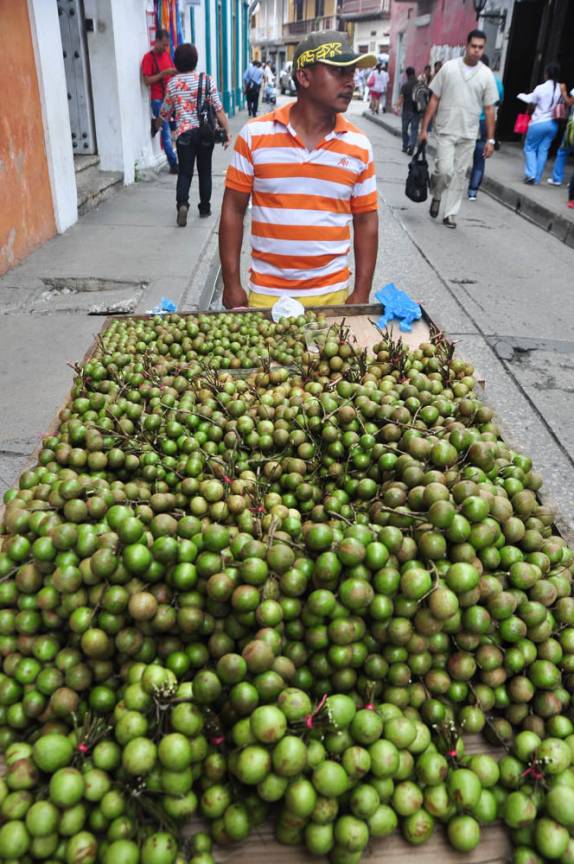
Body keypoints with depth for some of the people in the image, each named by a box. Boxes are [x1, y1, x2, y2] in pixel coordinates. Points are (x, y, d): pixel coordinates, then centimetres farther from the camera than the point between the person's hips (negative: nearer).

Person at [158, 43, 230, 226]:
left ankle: (182, 203, -20)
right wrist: (227, 130, 1)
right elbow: (218, 108, -5)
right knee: (204, 171, 12)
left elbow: (165, 111, 12)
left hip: (184, 133, 0)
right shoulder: (207, 79, -1)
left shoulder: (172, 83, 2)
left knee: (185, 172, 3)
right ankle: (205, 207, 19)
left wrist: (157, 123, 31)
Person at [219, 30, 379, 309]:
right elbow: (233, 210, -2)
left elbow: (366, 220, 4)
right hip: (266, 294, -1)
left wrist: (361, 293, 0)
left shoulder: (359, 145, 1)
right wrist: (231, 284, -5)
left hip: (332, 294, 2)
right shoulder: (254, 135, -5)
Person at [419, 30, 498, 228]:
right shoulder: (448, 67, -2)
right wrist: (424, 128, -3)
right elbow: (434, 100, 1)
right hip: (445, 131, -2)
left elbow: (489, 109, 3)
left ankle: (450, 214, 14)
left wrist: (490, 139, -1)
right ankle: (436, 194, 19)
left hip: (468, 134, 2)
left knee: (459, 175, 4)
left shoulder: (487, 75, 1)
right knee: (445, 170, -14)